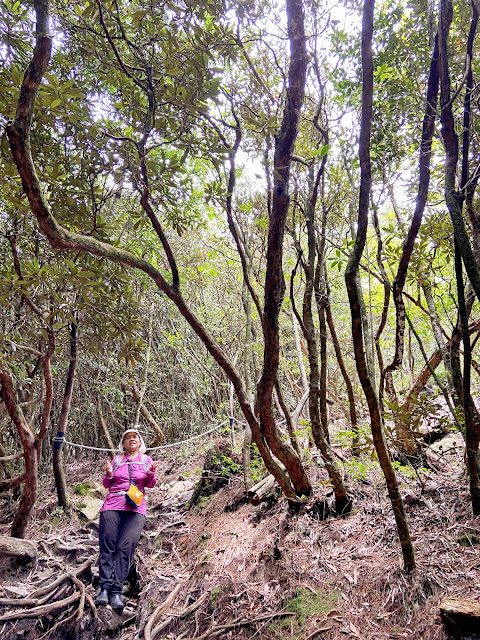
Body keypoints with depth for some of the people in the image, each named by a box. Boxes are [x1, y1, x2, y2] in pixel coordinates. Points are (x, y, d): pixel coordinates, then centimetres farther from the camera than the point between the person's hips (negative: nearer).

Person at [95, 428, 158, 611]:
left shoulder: (146, 460, 13)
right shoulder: (116, 460, 14)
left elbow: (150, 485, 11)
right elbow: (106, 484, 17)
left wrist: (151, 473, -9)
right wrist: (109, 474, -4)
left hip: (135, 508, -1)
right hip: (112, 506, 1)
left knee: (126, 547, -12)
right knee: (107, 546, -8)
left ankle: (117, 592, -11)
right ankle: (104, 588, -5)